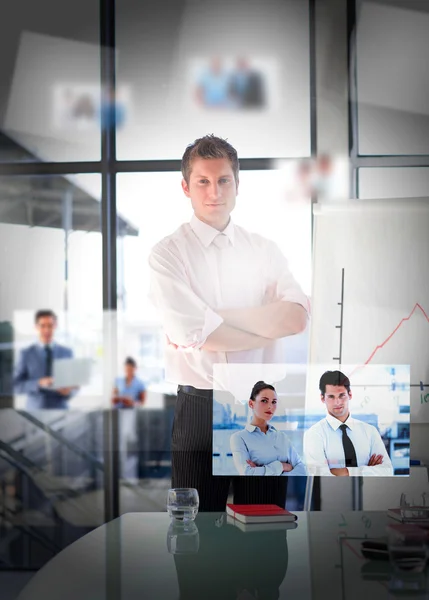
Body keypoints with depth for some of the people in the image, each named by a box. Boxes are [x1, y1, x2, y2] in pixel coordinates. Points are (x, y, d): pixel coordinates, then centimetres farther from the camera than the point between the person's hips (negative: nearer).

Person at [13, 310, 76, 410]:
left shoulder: (67, 353, 4)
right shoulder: (26, 354, 1)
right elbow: (16, 386, -3)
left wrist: (69, 391, -14)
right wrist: (39, 383, -18)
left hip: (60, 411, 1)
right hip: (35, 411, -1)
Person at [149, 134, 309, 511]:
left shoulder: (264, 250, 8)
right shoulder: (168, 254, -3)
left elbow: (297, 316, -9)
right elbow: (195, 334, -16)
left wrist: (215, 317, -14)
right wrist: (271, 325, -9)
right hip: (200, 411, -3)